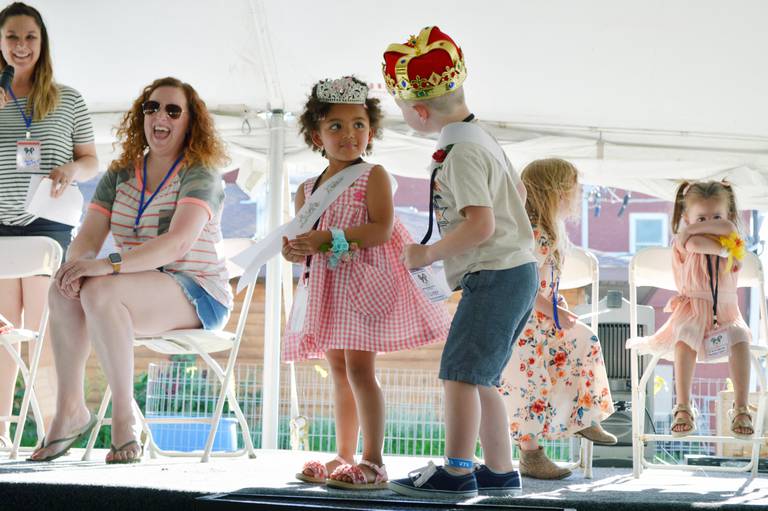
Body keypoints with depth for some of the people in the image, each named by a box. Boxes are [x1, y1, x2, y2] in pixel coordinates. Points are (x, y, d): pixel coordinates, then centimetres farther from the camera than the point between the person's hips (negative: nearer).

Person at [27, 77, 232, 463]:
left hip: (198, 294, -6)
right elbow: (88, 237, 1)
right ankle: (69, 409, -18)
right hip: (142, 292, 6)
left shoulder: (200, 176, -8)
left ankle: (124, 416, -24)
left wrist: (108, 265, -35)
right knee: (63, 290, -22)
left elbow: (178, 243, -24)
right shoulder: (118, 177, 12)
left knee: (100, 291, -31)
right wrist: (76, 264, -24)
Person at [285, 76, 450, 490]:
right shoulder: (307, 190, 14)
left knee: (359, 366, -11)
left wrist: (330, 240, -21)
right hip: (326, 285, 7)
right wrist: (295, 251, -9)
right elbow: (306, 241, 16)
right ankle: (343, 457, 19)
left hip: (364, 280, -6)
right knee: (338, 370, 10)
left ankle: (373, 462, -7)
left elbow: (382, 229, -16)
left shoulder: (373, 176, -4)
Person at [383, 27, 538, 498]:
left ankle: (457, 472, -3)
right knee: (480, 378, 13)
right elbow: (518, 192, 29)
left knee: (460, 372, -7)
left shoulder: (462, 152, -16)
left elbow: (480, 226, -25)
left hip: (494, 275, -10)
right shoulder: (481, 138, 15)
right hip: (516, 270, 10)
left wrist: (429, 254, -14)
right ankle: (500, 471, 18)